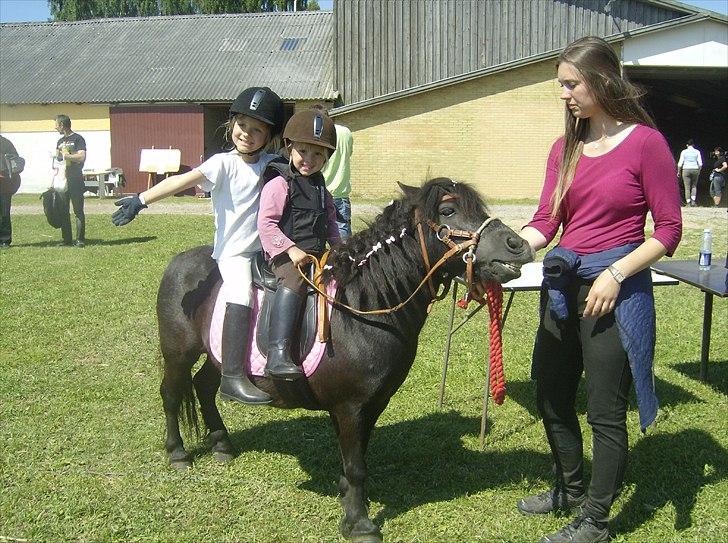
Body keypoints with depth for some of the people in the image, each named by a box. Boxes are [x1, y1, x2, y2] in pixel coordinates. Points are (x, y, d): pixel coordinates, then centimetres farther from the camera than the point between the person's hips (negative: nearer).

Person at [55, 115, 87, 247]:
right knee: (63, 211, 6)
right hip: (62, 180, 7)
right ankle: (67, 239, 12)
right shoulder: (60, 141, 19)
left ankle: (80, 239, -3)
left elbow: (82, 157, -15)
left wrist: (65, 155, -12)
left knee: (78, 211, -5)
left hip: (75, 180, -7)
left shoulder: (78, 139, -4)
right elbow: (57, 158, 23)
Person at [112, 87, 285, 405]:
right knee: (241, 293, -27)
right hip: (234, 252, -7)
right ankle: (232, 378, -29)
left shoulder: (272, 164, 8)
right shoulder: (223, 164, -8)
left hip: (265, 250, 7)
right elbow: (183, 181, -21)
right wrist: (141, 200, -30)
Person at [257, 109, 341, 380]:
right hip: (286, 255, -8)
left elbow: (330, 220, 28)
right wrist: (290, 249, -20)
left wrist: (339, 246, 13)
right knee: (294, 280, -34)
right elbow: (266, 223, -13)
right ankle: (278, 355, -45)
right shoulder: (279, 184, -6)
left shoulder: (319, 185, 19)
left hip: (317, 254, 9)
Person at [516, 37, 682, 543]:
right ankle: (571, 488, 42)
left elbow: (669, 230, -10)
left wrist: (615, 274, -18)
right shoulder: (565, 148, 8)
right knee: (552, 396, 18)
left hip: (616, 289, -7)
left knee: (605, 411, 3)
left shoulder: (645, 142, -10)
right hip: (563, 283, 7)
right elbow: (545, 222, 3)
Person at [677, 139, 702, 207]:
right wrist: (699, 171, 15)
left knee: (687, 187, 2)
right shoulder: (697, 152, 5)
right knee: (694, 186, 14)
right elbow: (700, 163, 1)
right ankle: (693, 201, -1)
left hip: (686, 170, -2)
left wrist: (679, 172, 7)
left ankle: (688, 203, -2)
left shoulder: (684, 152, 0)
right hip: (695, 169, 2)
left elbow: (680, 163, -3)